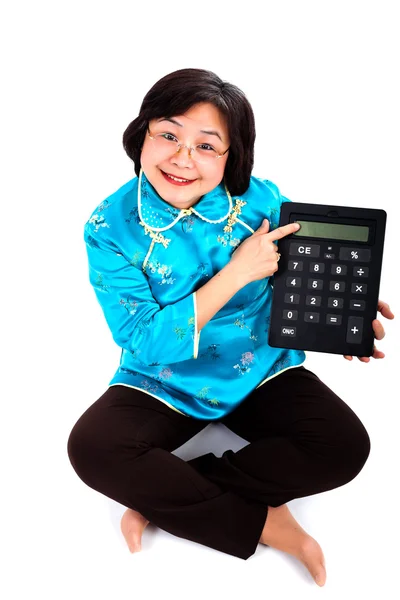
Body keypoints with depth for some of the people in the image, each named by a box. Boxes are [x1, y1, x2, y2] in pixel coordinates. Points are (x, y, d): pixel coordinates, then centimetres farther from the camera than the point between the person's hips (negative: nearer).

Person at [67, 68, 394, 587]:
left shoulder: (262, 201, -12)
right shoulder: (111, 227, -15)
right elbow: (145, 342, -20)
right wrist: (236, 273, -27)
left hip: (262, 370, 2)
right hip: (164, 382, -1)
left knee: (344, 446, -19)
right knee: (93, 449, -26)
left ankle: (163, 498, -12)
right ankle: (261, 522, -12)